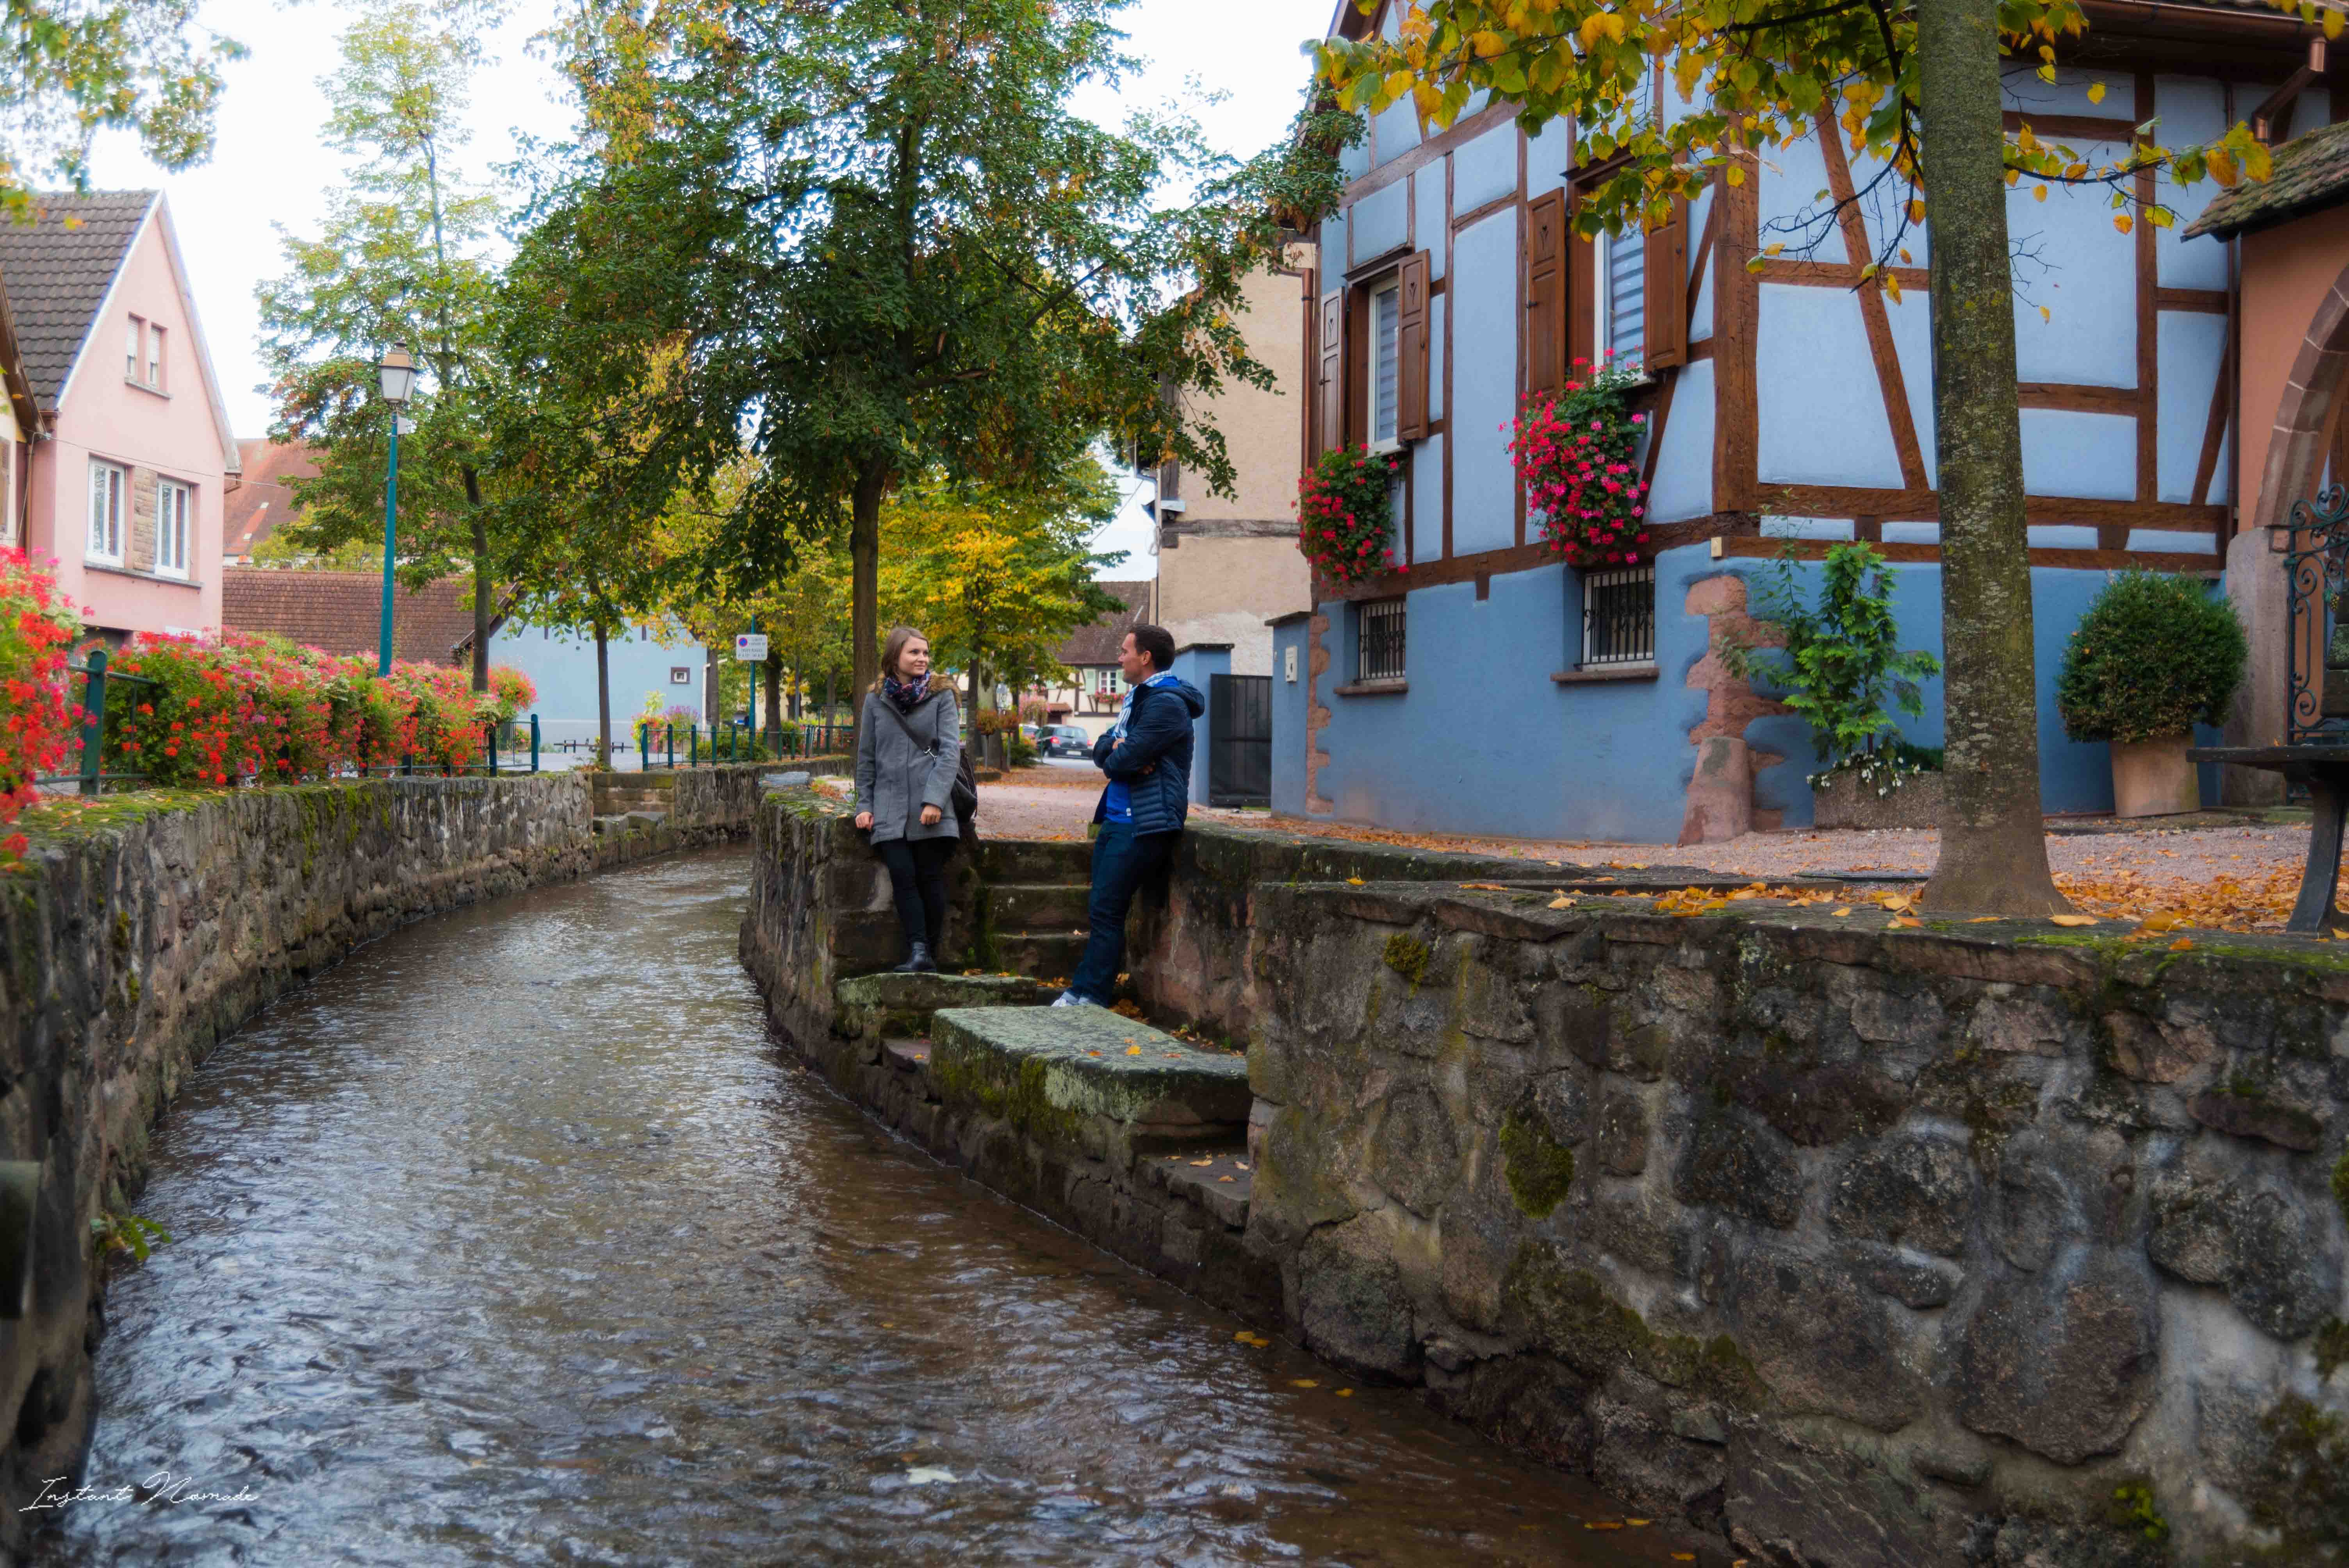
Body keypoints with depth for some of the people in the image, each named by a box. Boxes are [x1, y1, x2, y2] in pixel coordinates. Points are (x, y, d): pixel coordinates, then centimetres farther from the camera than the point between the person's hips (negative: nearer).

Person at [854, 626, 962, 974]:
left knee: (931, 878, -3)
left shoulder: (941, 697, 3)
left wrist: (935, 800, -15)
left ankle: (930, 955, 3)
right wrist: (864, 805, 8)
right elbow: (866, 759, 15)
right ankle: (918, 952, -15)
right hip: (890, 809, 2)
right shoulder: (876, 701, 10)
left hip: (931, 811, -2)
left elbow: (950, 752, -5)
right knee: (903, 877, -11)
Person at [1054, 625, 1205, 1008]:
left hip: (1143, 824, -10)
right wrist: (1118, 751, -8)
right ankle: (1084, 991, 17)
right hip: (1117, 818, 10)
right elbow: (1101, 750, 14)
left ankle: (1090, 995, -5)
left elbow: (1124, 759, -21)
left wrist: (1115, 755, 2)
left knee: (1106, 911, -9)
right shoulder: (1137, 698, 19)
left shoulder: (1166, 704, -14)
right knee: (1100, 910, 12)